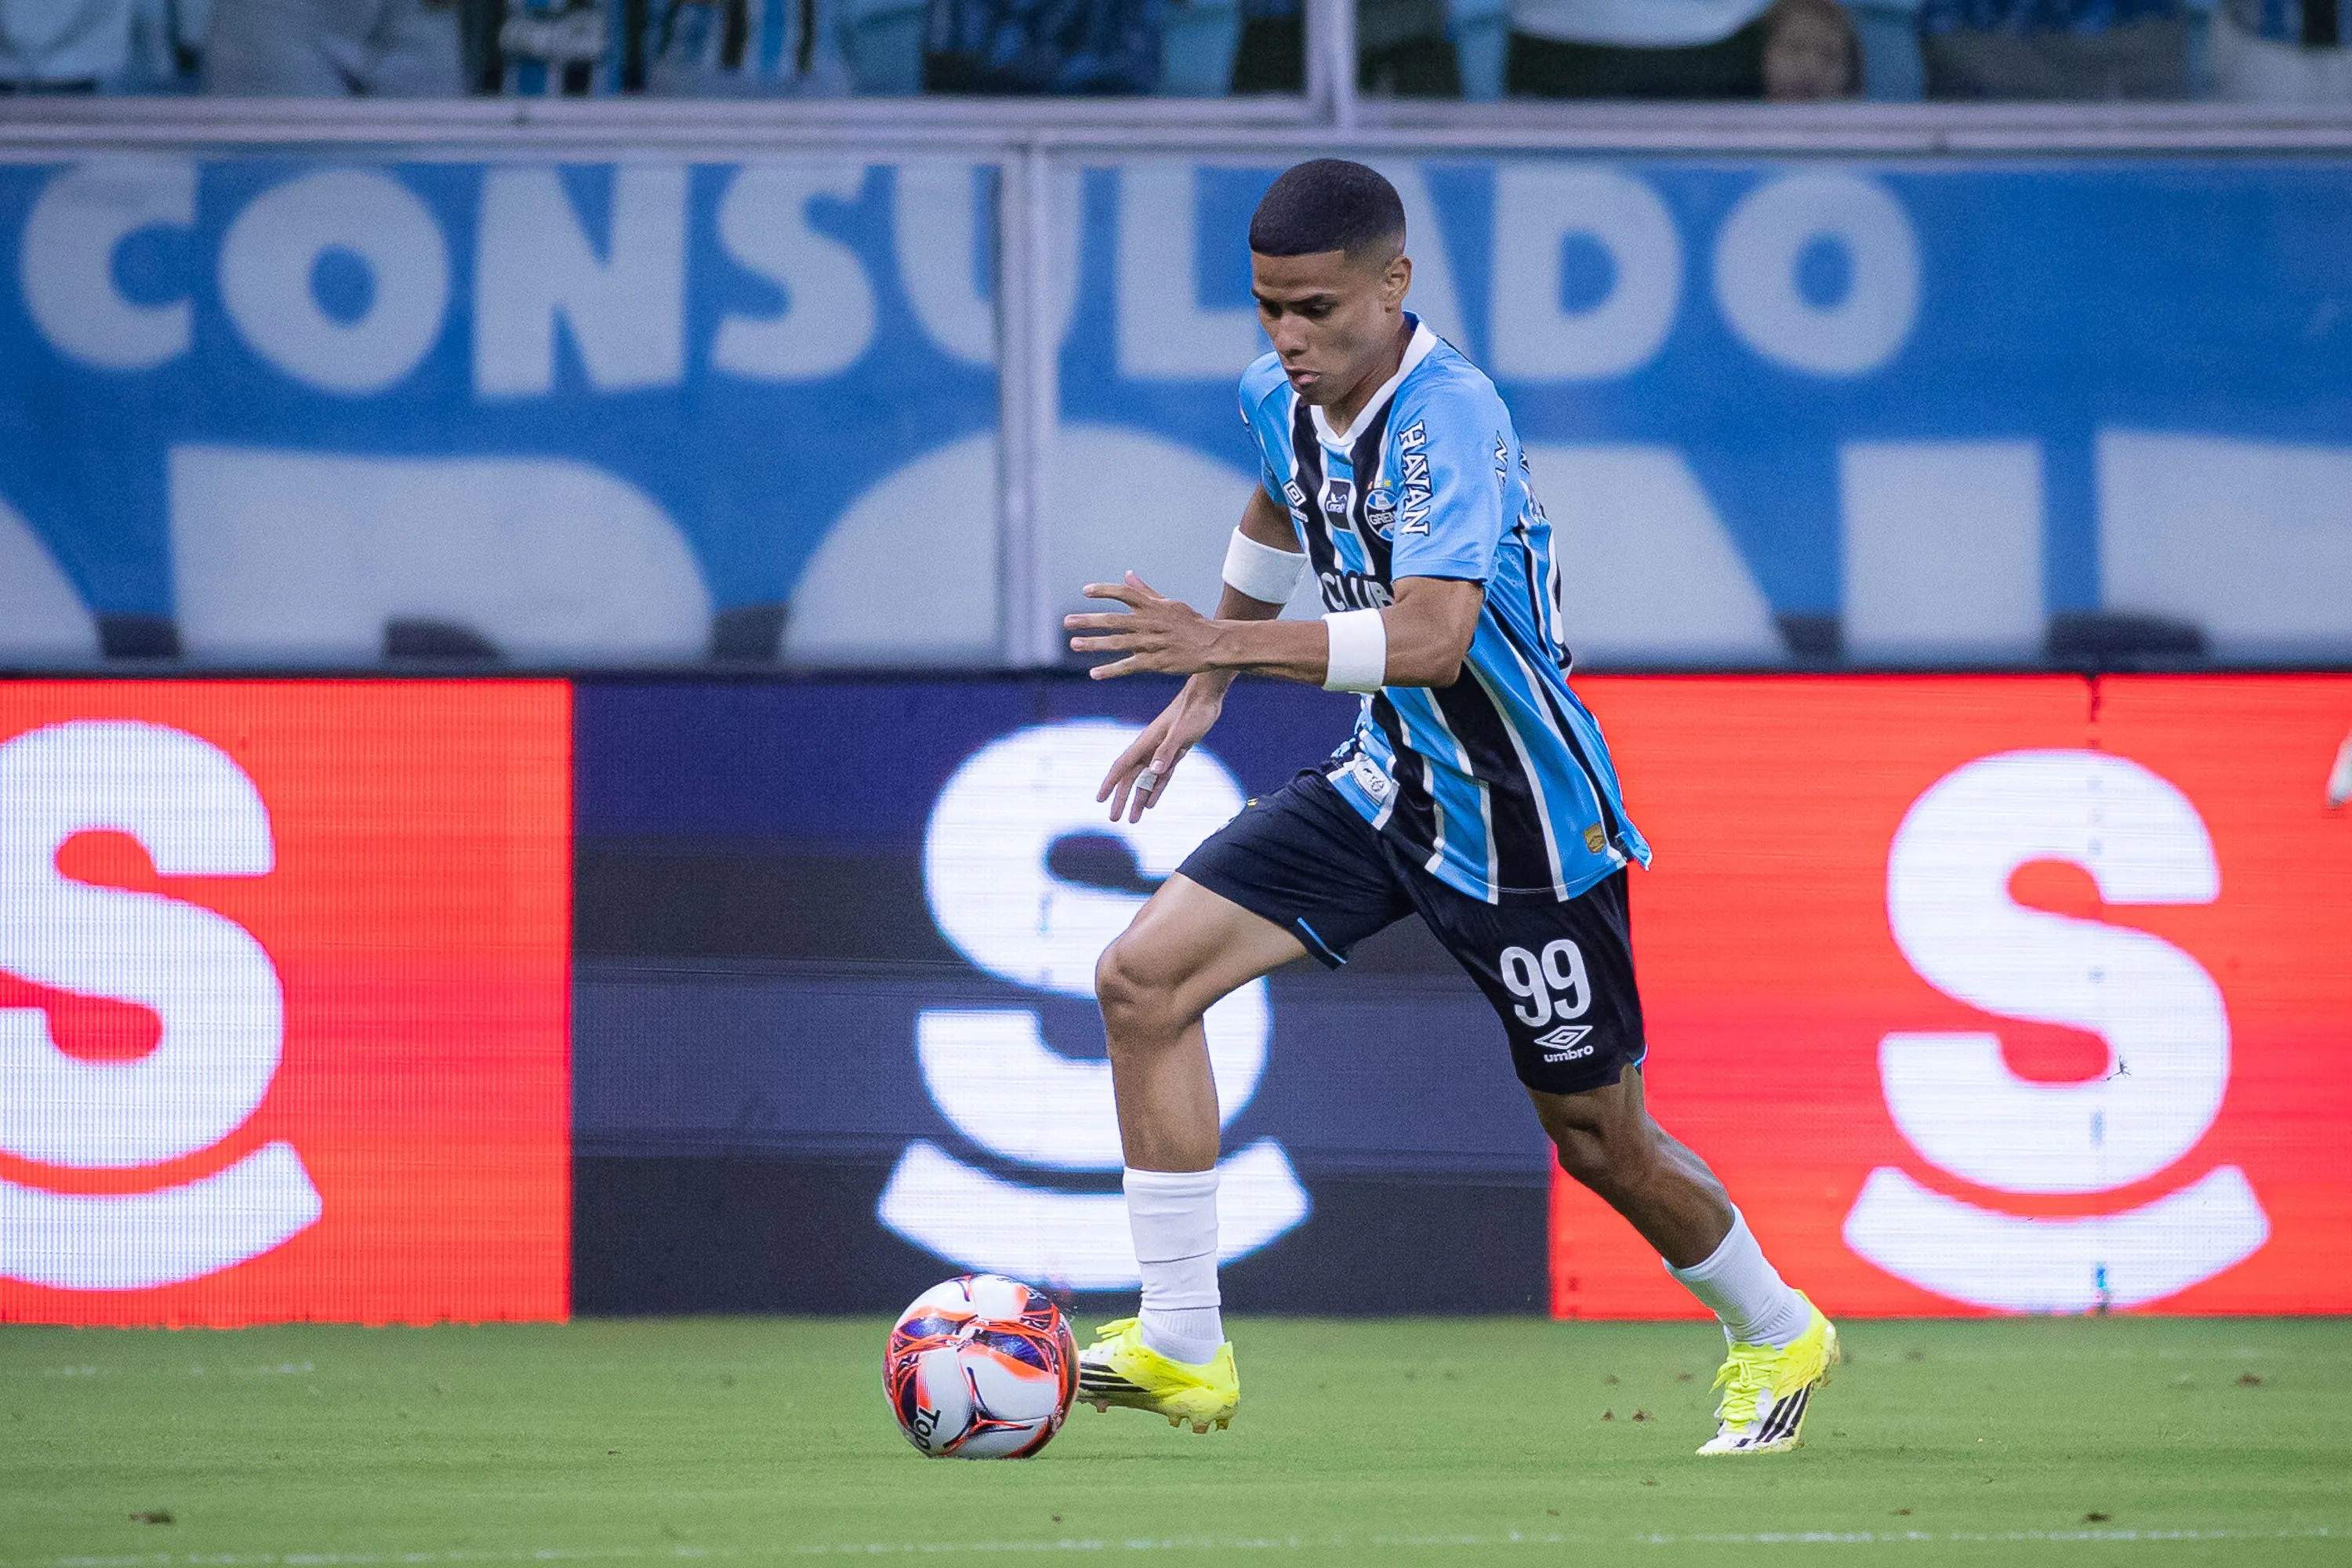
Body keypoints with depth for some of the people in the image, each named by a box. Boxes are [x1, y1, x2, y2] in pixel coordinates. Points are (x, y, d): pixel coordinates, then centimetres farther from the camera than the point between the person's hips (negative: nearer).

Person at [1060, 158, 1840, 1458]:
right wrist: (1198, 699, 24)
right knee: (1145, 976, -10)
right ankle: (1182, 1347, -6)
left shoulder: (1447, 415, -28)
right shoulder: (1280, 399, -3)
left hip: (1523, 821, -7)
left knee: (1595, 1138, 6)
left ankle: (1776, 1337, 35)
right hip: (1386, 782, 7)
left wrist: (1221, 643, -50)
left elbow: (1431, 634, -42)